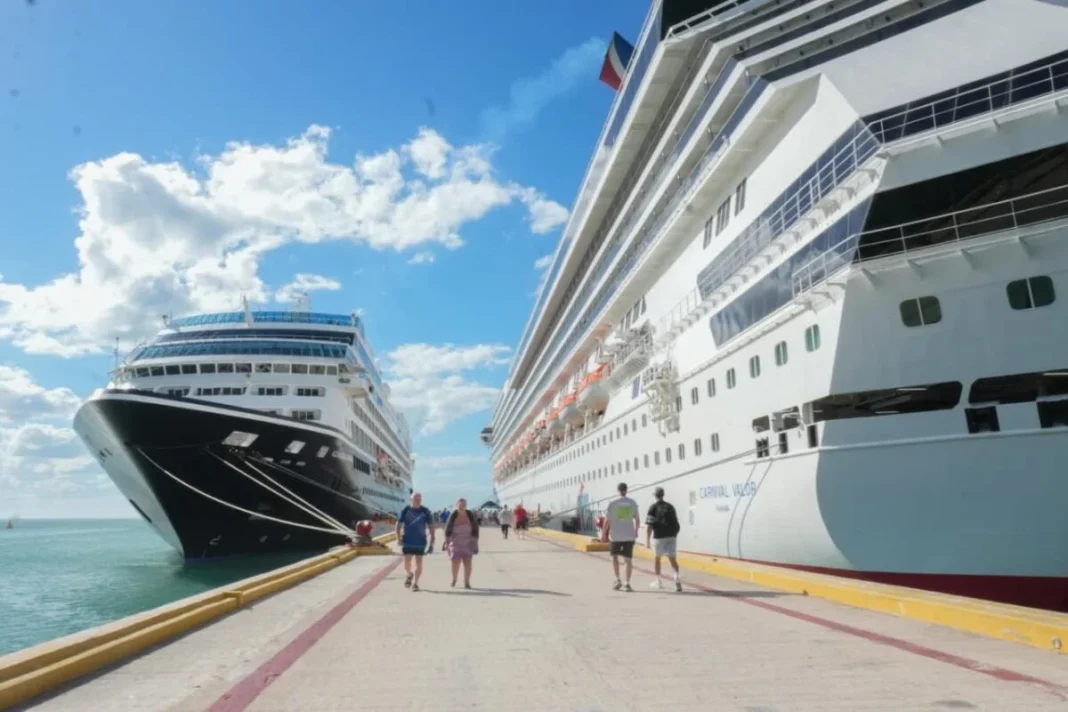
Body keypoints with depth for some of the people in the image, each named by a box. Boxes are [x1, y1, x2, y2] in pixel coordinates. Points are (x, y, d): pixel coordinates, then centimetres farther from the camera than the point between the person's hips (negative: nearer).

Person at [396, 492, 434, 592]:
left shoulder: (426, 512, -2)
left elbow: (431, 527, 2)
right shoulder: (405, 511, -1)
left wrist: (432, 542, -2)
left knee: (419, 562, 2)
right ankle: (409, 574, 29)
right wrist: (399, 538, -8)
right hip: (407, 542, 0)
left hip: (420, 542, 0)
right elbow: (398, 525, 3)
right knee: (407, 562, -3)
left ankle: (415, 583, 17)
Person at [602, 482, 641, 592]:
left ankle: (618, 580, 11)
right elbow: (637, 520, 6)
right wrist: (636, 531, 22)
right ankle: (627, 584, 5)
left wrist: (604, 532, 7)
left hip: (615, 535, -1)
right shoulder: (633, 503, 1)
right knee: (628, 559, 7)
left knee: (615, 557, 17)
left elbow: (607, 520, -7)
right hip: (629, 535, 1)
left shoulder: (612, 503, -6)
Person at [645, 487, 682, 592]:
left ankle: (658, 581, 22)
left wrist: (647, 540, -8)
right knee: (672, 558, 3)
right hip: (671, 536, 3)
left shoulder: (653, 507, -6)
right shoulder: (670, 506, 9)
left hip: (659, 537, -3)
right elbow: (676, 523, 12)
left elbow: (649, 526, -12)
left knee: (656, 557, 16)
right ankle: (677, 576, -23)